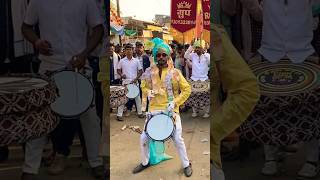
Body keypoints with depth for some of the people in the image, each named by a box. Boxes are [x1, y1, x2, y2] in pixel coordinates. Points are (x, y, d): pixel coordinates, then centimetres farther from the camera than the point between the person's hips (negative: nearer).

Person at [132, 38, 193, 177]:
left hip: (171, 111, -3)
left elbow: (187, 89, -3)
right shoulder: (149, 72, 1)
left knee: (178, 139, 0)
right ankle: (145, 162, 30)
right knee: (143, 138, 5)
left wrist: (175, 102, -14)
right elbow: (144, 86, 18)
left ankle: (186, 164, 23)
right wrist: (148, 92, -4)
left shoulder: (175, 73, -7)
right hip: (154, 110, 3)